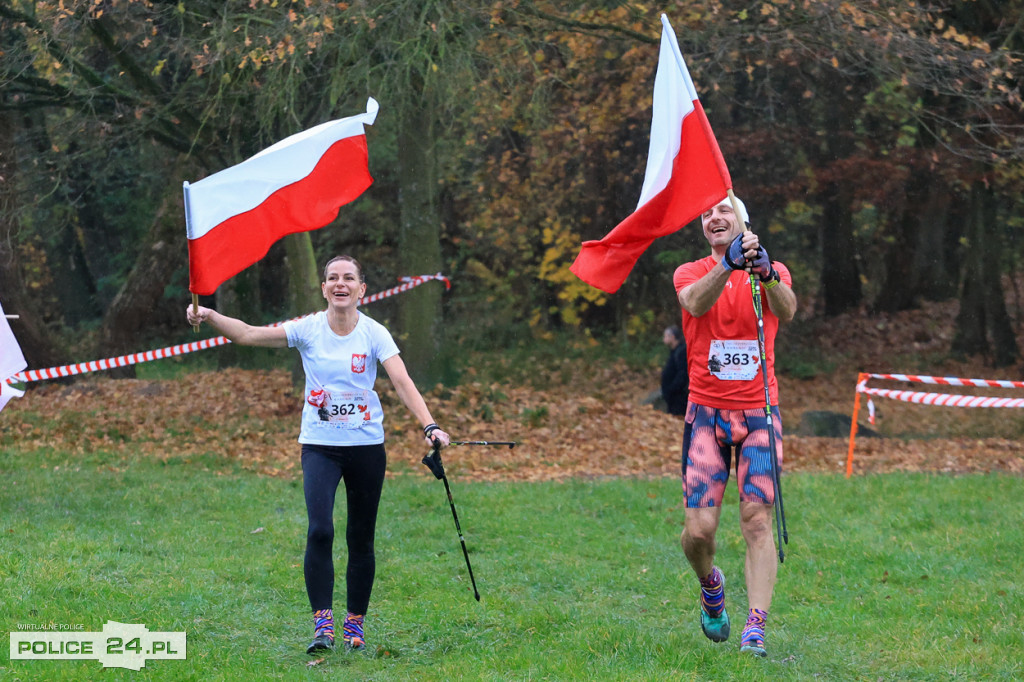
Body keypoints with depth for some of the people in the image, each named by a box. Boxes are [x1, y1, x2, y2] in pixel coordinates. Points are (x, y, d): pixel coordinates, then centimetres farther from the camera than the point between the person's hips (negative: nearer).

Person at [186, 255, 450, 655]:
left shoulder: (374, 334, -5)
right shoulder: (308, 329, -3)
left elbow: (402, 382, -15)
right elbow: (249, 335, -10)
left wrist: (429, 426, -29)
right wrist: (209, 316, -26)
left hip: (366, 445, 0)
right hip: (319, 445, 0)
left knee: (361, 539, 7)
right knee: (319, 530, -17)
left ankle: (355, 622, 21)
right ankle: (322, 622, -14)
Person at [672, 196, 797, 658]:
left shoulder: (774, 271, 4)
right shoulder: (690, 273, 5)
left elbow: (786, 311, -19)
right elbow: (696, 303, -20)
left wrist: (766, 273, -39)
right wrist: (729, 264, -38)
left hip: (758, 411, 0)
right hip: (707, 411, 0)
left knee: (757, 520, -11)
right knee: (699, 528, -7)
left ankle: (756, 628, -12)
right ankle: (711, 586, 25)